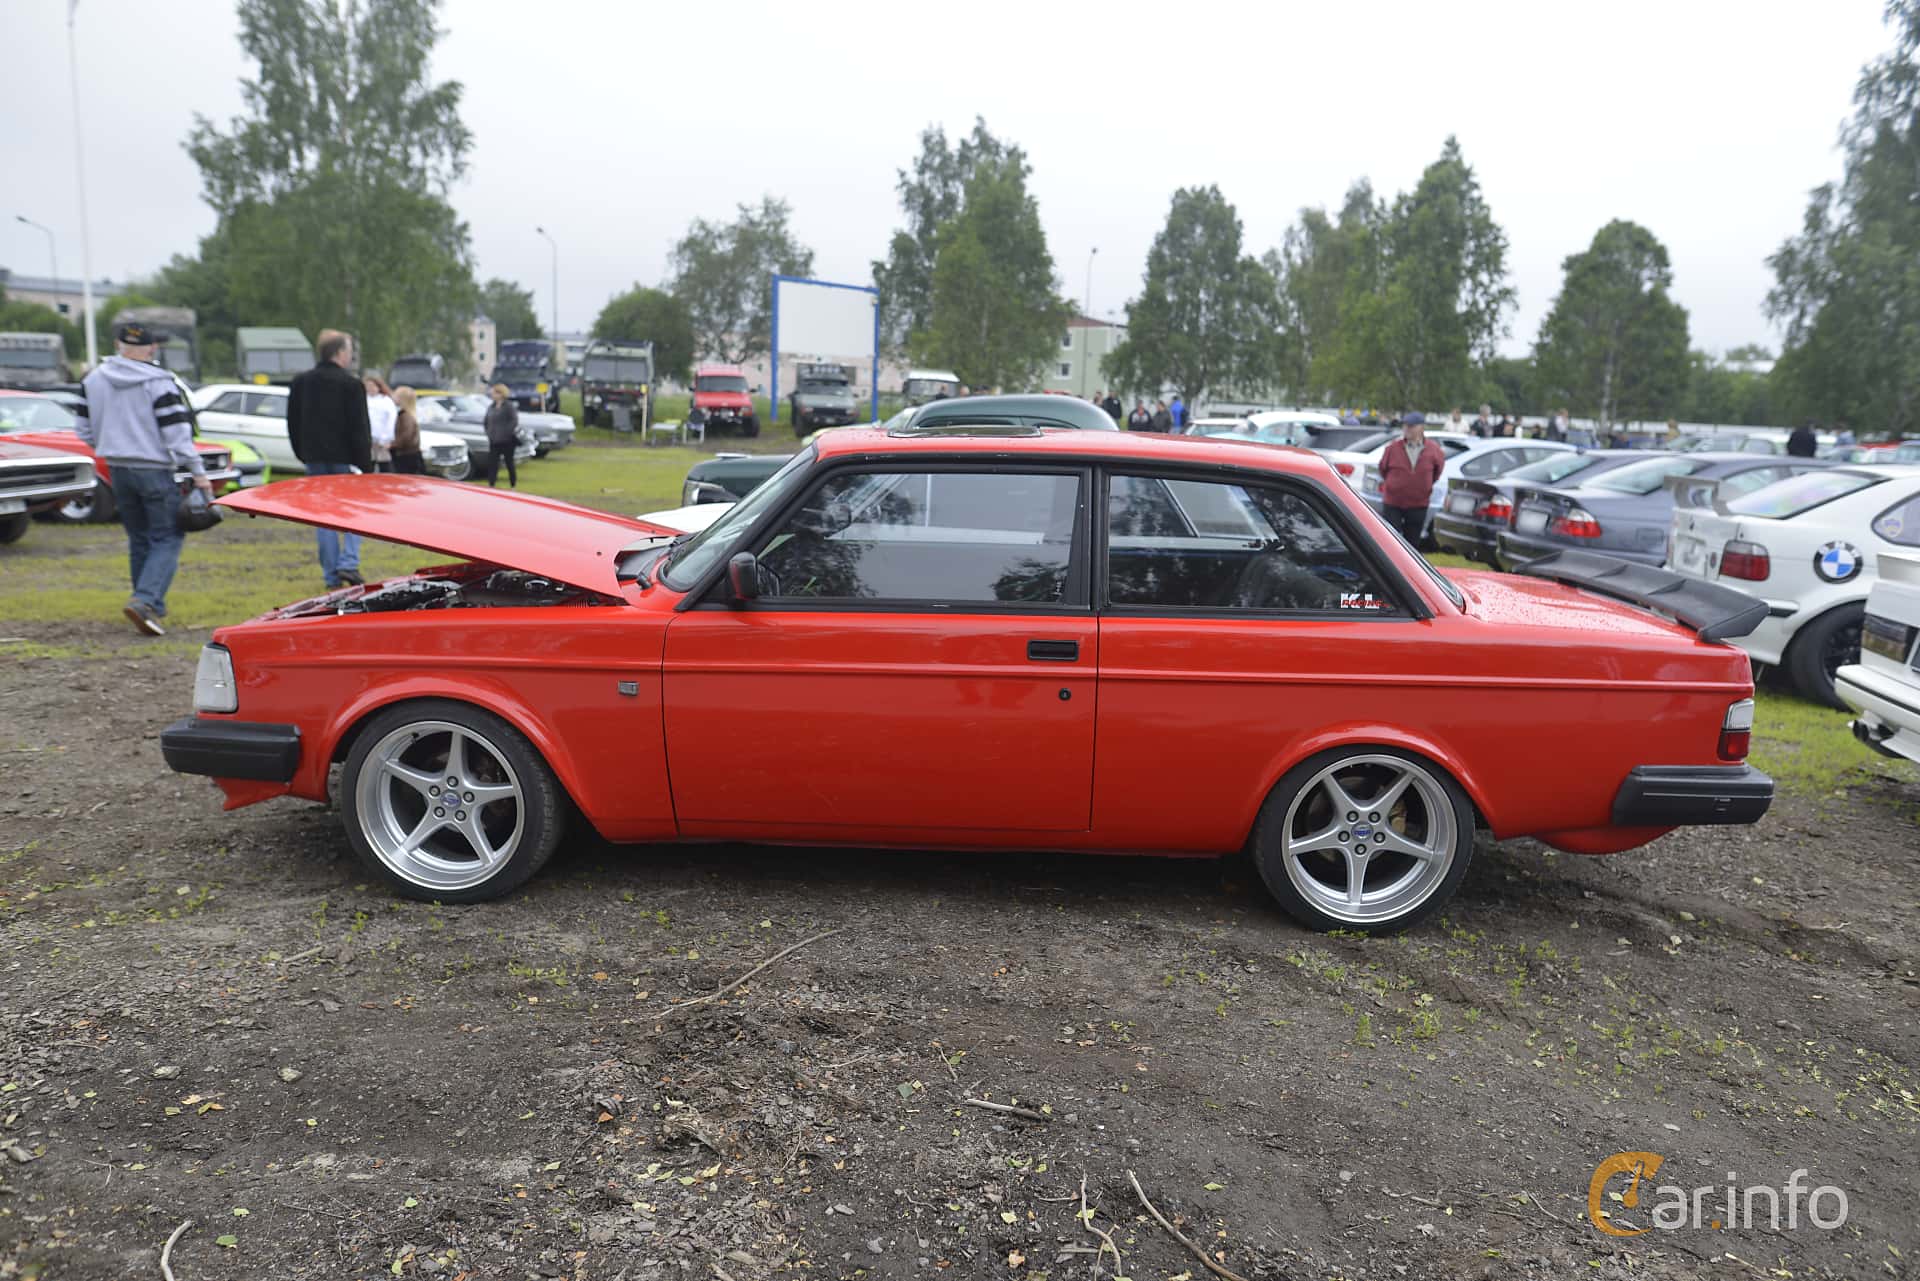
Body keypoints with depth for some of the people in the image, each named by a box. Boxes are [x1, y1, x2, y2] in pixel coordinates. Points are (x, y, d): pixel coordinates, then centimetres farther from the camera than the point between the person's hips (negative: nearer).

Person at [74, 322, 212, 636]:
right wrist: (198, 473, -12)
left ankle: (152, 606, 22)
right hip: (154, 470, -6)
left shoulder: (93, 380, 7)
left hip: (118, 469, 6)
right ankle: (144, 600, -19)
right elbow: (177, 433, -15)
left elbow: (84, 428, 13)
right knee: (167, 539, -1)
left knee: (139, 539, 17)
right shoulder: (159, 383, -12)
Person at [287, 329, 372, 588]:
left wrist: (303, 455, 22)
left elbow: (293, 425, 14)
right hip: (343, 459, -5)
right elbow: (360, 430, -12)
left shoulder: (300, 383, 9)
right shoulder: (351, 385, -10)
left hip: (314, 460, 5)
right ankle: (349, 563, -9)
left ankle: (331, 575, 9)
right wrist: (365, 465, -9)